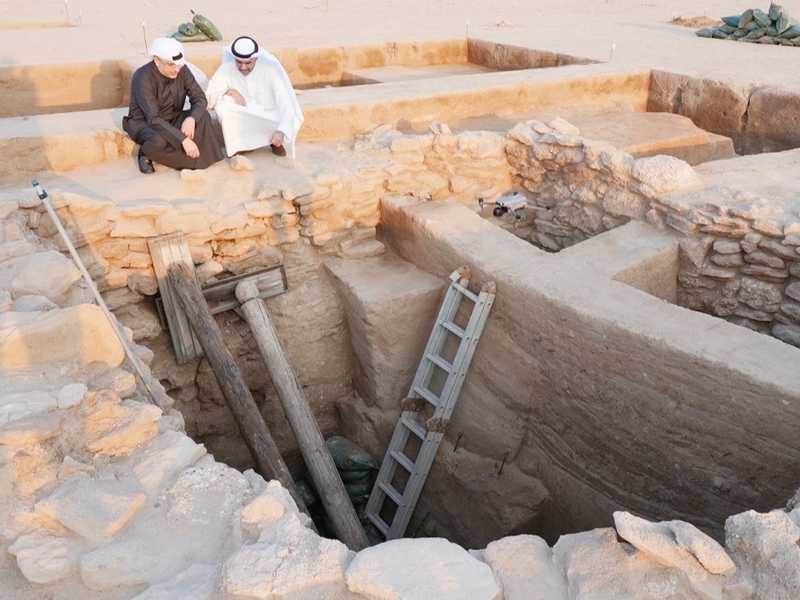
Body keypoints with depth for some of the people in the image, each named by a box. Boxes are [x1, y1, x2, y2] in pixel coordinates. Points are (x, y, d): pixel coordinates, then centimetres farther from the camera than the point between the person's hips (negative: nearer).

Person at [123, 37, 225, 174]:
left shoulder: (182, 70, -10)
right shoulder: (143, 78, -26)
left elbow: (200, 99, -11)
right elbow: (154, 119, -34)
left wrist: (191, 119, -33)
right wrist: (183, 139, -41)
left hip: (173, 120, 5)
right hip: (144, 123, -5)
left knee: (203, 116, -20)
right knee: (160, 141, -39)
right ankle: (146, 152, -7)